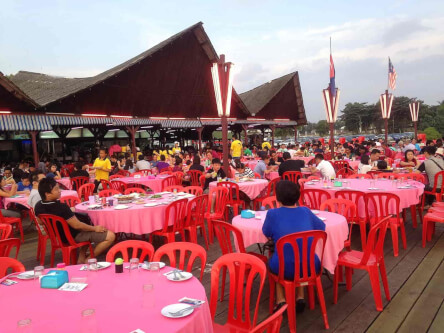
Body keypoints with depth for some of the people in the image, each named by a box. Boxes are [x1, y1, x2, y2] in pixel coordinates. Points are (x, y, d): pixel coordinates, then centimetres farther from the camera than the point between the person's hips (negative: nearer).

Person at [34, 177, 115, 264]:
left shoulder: (38, 206, -7)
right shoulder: (61, 207, -33)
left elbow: (40, 222, 12)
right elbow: (76, 225, -26)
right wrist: (94, 228, -10)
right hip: (73, 237, -9)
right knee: (111, 236, -13)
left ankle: (81, 258, 22)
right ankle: (88, 260, 1)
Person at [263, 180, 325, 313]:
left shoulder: (273, 213, -6)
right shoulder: (305, 211, 3)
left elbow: (268, 236, 7)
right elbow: (322, 227, 17)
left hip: (285, 269, -2)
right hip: (310, 267, 3)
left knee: (273, 261, 32)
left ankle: (280, 299, 21)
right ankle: (300, 297, 27)